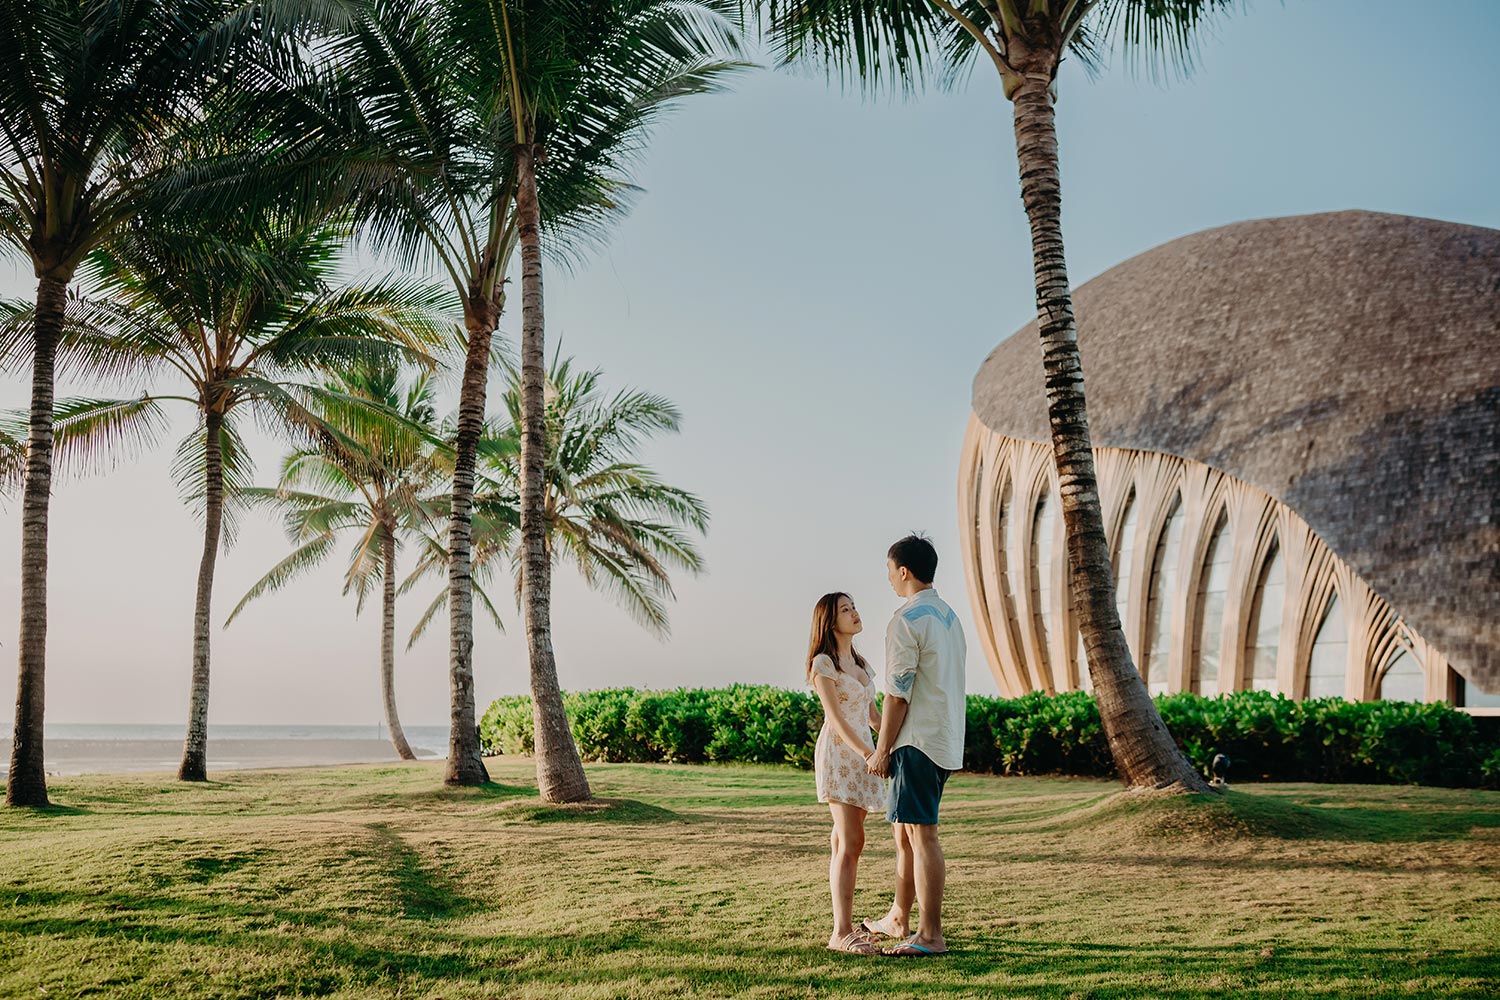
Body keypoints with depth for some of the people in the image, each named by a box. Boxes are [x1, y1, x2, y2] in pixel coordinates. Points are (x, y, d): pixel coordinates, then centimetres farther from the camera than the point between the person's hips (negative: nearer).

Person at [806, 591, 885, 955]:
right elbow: (835, 717, -16)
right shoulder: (823, 663, -8)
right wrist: (868, 753, -25)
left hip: (862, 753, 8)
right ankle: (841, 933, -15)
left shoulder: (859, 662, 16)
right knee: (851, 843, -14)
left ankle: (843, 923, 13)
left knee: (846, 843, 9)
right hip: (838, 754, -8)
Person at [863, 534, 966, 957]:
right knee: (905, 830, 17)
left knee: (920, 833, -6)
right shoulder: (949, 616, 15)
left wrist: (882, 750, -8)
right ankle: (898, 920, 27)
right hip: (948, 740, 10)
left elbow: (897, 694, -16)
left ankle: (930, 935, -4)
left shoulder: (906, 620, -14)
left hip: (918, 740, -10)